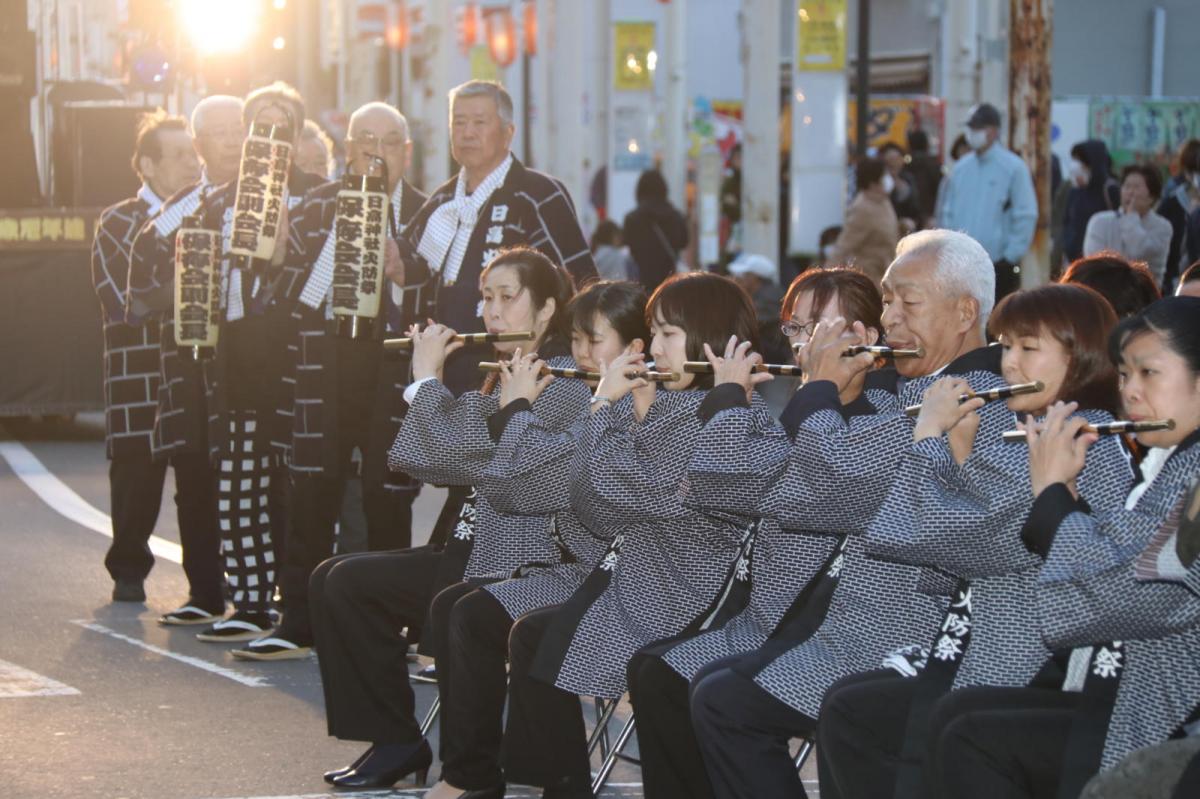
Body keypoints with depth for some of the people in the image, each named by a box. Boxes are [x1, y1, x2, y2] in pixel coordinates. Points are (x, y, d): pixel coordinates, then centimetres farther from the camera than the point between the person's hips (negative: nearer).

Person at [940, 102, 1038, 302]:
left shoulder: (1014, 167, -7)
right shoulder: (961, 167, 10)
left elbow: (1026, 217, -9)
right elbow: (948, 212, 16)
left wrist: (1011, 256, -12)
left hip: (997, 265, -5)